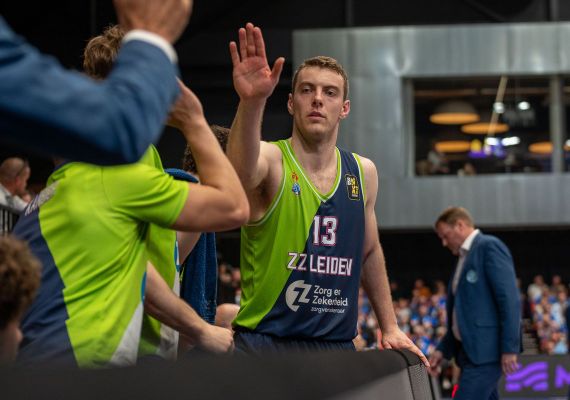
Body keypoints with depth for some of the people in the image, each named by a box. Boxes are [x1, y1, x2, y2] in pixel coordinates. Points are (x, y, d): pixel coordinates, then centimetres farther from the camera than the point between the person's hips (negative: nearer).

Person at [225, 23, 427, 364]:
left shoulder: (364, 173, 7)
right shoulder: (271, 160, -8)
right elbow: (242, 171, -34)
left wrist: (390, 327, 20)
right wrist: (251, 103, -51)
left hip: (338, 346, 5)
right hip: (265, 345, -5)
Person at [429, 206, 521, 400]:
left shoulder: (490, 246, -7)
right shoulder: (465, 257, 22)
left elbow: (510, 300, -15)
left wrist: (509, 348, -20)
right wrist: (443, 349, 17)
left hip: (486, 350, -9)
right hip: (470, 350, 9)